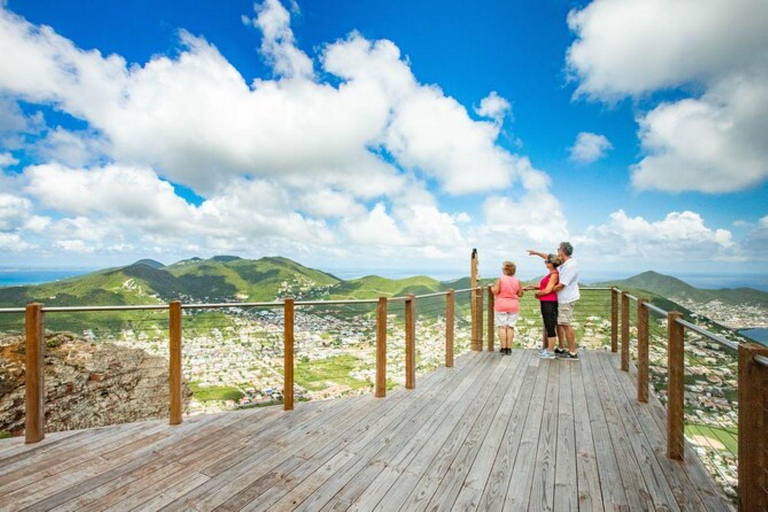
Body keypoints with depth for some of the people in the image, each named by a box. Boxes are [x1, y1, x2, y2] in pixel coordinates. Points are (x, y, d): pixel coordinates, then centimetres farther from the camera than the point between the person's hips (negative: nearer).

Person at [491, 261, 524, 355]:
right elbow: (520, 294, 4)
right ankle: (509, 348, 9)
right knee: (510, 327, 7)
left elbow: (495, 291, -17)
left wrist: (492, 288, 4)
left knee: (502, 327, 2)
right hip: (513, 306, 3)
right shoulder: (517, 281, 1)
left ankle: (503, 348, 4)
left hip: (501, 306, -3)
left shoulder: (500, 279, -10)